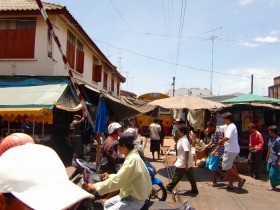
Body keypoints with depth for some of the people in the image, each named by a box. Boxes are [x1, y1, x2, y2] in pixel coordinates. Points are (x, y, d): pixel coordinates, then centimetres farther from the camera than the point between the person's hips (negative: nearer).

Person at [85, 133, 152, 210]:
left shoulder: (132, 160, -26)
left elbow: (117, 181, -28)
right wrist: (110, 176, 20)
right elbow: (123, 176, 21)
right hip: (132, 194, 10)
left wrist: (95, 186, -22)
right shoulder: (132, 156, 5)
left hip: (135, 200, -10)